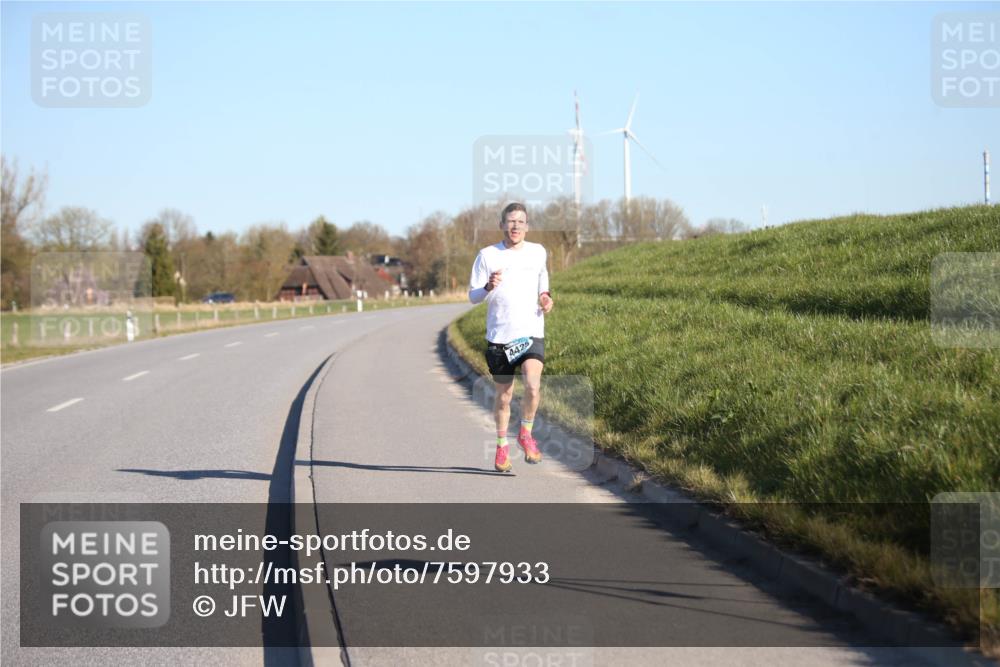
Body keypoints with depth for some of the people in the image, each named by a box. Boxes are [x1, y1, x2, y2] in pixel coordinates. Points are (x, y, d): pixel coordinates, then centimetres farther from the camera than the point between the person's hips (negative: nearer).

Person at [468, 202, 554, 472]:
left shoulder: (538, 252, 7)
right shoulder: (487, 256, 0)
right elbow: (473, 296, 1)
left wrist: (545, 297, 5)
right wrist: (489, 287, -20)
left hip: (532, 334, 0)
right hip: (499, 337, 0)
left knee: (533, 386, -21)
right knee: (504, 396, 7)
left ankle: (526, 434, 4)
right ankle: (502, 446, 28)